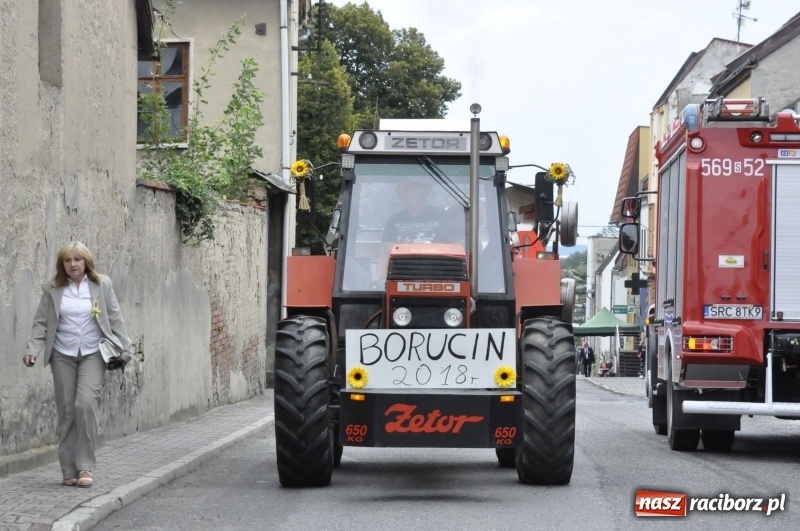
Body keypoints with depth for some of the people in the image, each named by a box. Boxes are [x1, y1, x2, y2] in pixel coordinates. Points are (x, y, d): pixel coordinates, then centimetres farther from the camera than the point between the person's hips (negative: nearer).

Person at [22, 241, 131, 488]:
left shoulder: (102, 285, 3)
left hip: (93, 354, -1)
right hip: (63, 356, 2)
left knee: (86, 403, -18)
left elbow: (115, 319, 6)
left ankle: (85, 467, -11)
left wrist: (123, 349, 3)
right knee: (66, 411, 2)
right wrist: (32, 350, -8)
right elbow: (41, 323, 4)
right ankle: (69, 471, 9)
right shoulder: (52, 289, 3)